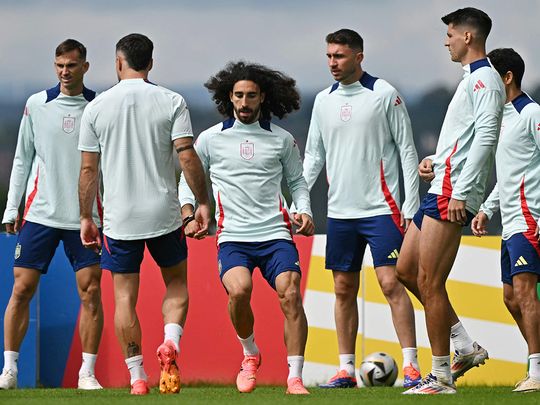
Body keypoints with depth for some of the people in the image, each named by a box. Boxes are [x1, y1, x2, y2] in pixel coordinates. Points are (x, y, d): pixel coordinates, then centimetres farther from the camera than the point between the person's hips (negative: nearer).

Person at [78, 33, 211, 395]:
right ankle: (171, 342, -9)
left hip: (119, 217, 0)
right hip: (164, 213, 0)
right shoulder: (171, 102, -2)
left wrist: (86, 218, 9)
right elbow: (187, 156, -9)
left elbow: (88, 169, 2)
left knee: (125, 296, 8)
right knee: (176, 282, 17)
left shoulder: (97, 107, 0)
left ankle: (137, 376, 5)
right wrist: (203, 203, 0)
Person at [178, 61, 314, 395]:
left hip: (276, 234, 1)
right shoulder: (211, 139, 9)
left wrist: (304, 211, 2)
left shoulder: (282, 139, 10)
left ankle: (295, 379, -15)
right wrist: (189, 215, 0)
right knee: (239, 289, -29)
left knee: (290, 295, -20)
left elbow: (297, 180, 20)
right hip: (232, 238, -1)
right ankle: (250, 354, -1)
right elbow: (188, 178, 17)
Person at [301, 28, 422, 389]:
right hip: (340, 211, 5)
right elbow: (314, 156, 15)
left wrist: (411, 206, -8)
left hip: (381, 208, -5)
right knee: (344, 289, 7)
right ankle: (346, 369, 12)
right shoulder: (324, 100, 10)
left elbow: (407, 150, -3)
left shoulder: (384, 94, -4)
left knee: (391, 283, -12)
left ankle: (411, 366, -12)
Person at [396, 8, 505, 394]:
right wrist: (437, 161, 20)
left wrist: (462, 191, -25)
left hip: (453, 192, -11)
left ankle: (441, 377, -5)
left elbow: (486, 138, -21)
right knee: (406, 269, 13)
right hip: (441, 189, 11)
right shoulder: (472, 79, 20)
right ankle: (466, 346, 13)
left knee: (429, 282, -9)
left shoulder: (485, 79, -11)